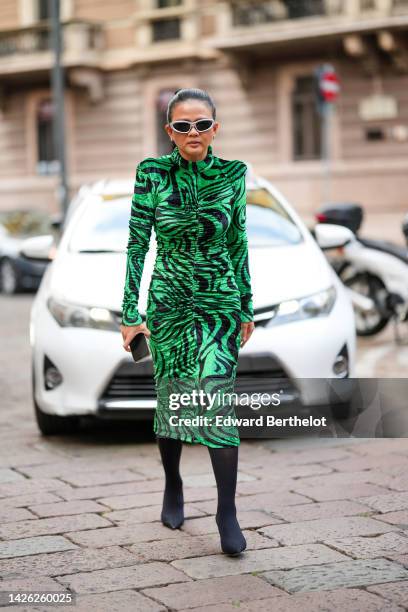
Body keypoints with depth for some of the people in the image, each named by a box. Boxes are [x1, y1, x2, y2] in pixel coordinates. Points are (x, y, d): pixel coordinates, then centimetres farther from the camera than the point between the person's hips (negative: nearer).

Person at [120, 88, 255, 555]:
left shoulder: (232, 174, -1)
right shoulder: (152, 174, -6)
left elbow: (238, 241, 7)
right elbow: (137, 243, -5)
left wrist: (246, 306, 9)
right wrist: (131, 312, -8)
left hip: (221, 301, 0)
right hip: (168, 301, 0)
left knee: (218, 400, -10)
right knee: (170, 397, 10)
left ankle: (227, 512, -5)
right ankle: (173, 487, 32)